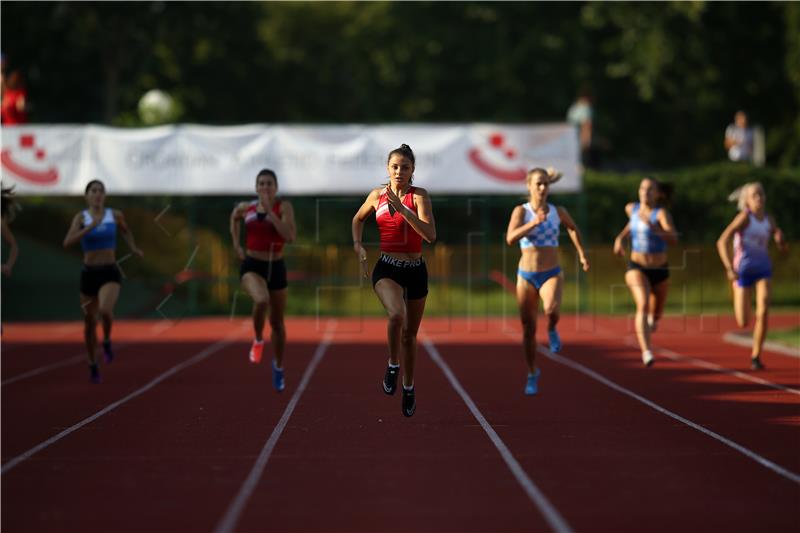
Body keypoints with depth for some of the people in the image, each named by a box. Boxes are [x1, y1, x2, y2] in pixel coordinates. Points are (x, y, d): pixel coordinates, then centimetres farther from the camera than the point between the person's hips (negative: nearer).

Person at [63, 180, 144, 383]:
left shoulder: (115, 215, 1)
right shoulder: (81, 217, -5)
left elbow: (125, 231, 25)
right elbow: (67, 243, -21)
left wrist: (134, 249, 10)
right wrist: (90, 227, -29)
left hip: (110, 273, -1)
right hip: (89, 274, 1)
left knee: (105, 310, -31)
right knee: (90, 323, 11)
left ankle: (107, 342, 1)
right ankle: (92, 365, 34)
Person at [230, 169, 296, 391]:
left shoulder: (284, 207, -9)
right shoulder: (245, 208, -1)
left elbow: (290, 236, -24)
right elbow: (234, 217, 25)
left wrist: (270, 211, -25)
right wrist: (236, 243, 15)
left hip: (276, 267, 0)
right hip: (251, 266, 0)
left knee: (277, 322, 13)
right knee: (261, 300, -35)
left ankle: (278, 366, 37)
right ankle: (258, 340, -6)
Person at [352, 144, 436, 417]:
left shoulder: (419, 196, -8)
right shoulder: (377, 195, 2)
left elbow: (430, 235, -21)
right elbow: (358, 219, 23)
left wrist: (402, 208, -27)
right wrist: (357, 245, 7)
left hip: (415, 270, 0)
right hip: (387, 268, 0)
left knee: (410, 333, 12)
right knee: (396, 314, -31)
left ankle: (408, 386, 34)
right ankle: (393, 365, -7)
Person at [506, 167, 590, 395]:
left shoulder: (558, 212, 1)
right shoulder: (521, 211, -6)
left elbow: (573, 228, 23)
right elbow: (510, 239, -23)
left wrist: (582, 254, 23)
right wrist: (533, 223, -32)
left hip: (551, 275, 0)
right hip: (526, 276, 0)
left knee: (552, 309, -32)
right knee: (528, 329, 5)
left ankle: (552, 330, 3)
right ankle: (532, 374, 25)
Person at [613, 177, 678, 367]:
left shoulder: (662, 213, -17)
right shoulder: (631, 208, -2)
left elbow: (673, 239, -33)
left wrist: (653, 228, -48)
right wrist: (621, 237, 10)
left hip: (660, 271, 0)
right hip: (637, 268, 0)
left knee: (655, 315, 18)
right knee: (642, 305, -28)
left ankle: (651, 319, 59)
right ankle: (646, 352, -39)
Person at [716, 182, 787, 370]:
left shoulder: (769, 219, 3)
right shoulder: (744, 216, -14)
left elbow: (783, 247, 12)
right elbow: (721, 242, -21)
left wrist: (780, 239, -13)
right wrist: (729, 269, -30)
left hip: (763, 270, 3)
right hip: (743, 271, -3)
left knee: (763, 312, -20)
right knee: (743, 323, 0)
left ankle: (756, 356, -5)